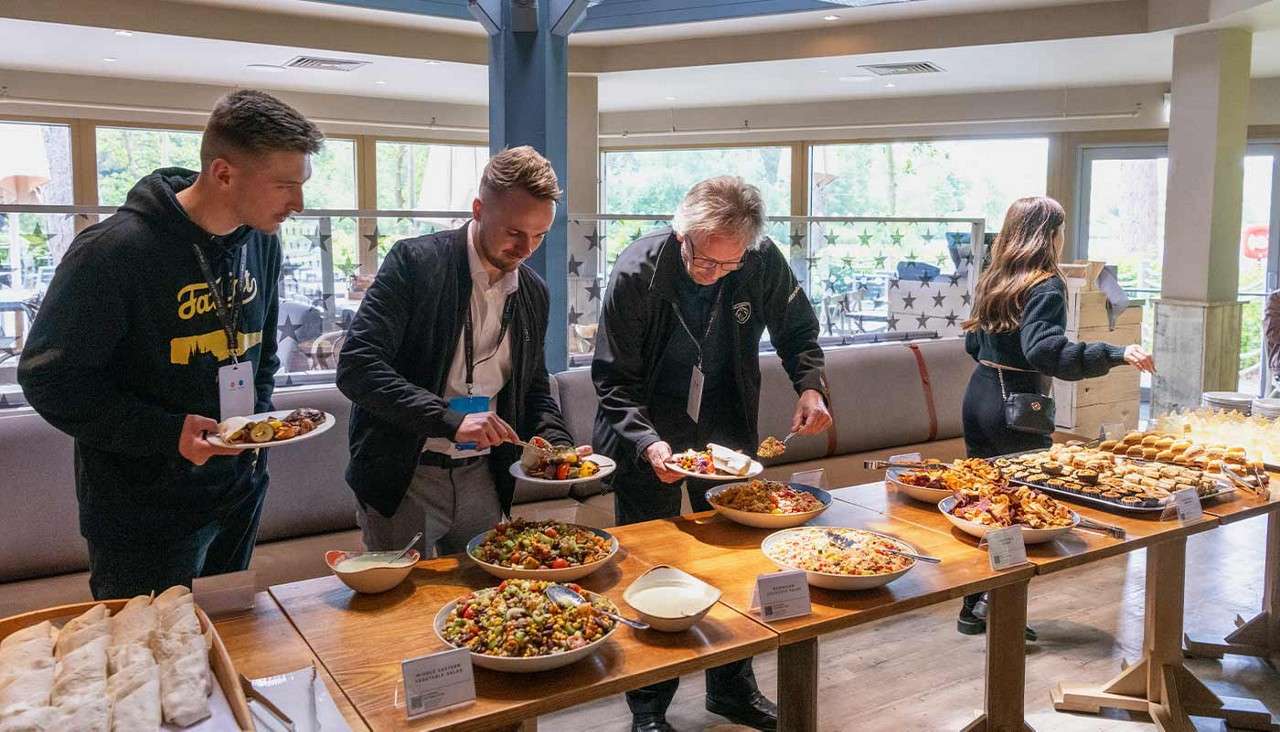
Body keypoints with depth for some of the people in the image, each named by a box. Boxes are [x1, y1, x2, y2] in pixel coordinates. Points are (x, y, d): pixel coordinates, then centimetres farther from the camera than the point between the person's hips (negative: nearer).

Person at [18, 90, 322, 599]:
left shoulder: (262, 242, 1)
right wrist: (167, 433, -24)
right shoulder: (114, 250, -21)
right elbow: (49, 379, -16)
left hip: (240, 493, 7)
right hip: (144, 514, -6)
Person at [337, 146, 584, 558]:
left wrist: (559, 447, -4)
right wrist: (449, 421, -30)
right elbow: (356, 368, -21)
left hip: (482, 479, 5)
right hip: (403, 479, -5)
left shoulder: (534, 292, 5)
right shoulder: (414, 262, -13)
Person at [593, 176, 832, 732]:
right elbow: (614, 380, -17)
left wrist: (810, 386, -16)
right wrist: (648, 443, -32)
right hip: (647, 430, -3)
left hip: (726, 425, 3)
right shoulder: (638, 271, -22)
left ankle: (732, 687, 34)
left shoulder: (764, 263, -14)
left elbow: (798, 332, 4)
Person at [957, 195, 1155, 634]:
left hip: (977, 399, 8)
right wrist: (1116, 354, -32)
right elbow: (1044, 351, -29)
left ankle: (975, 606, 24)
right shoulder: (1045, 286, -13)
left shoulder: (991, 280, 9)